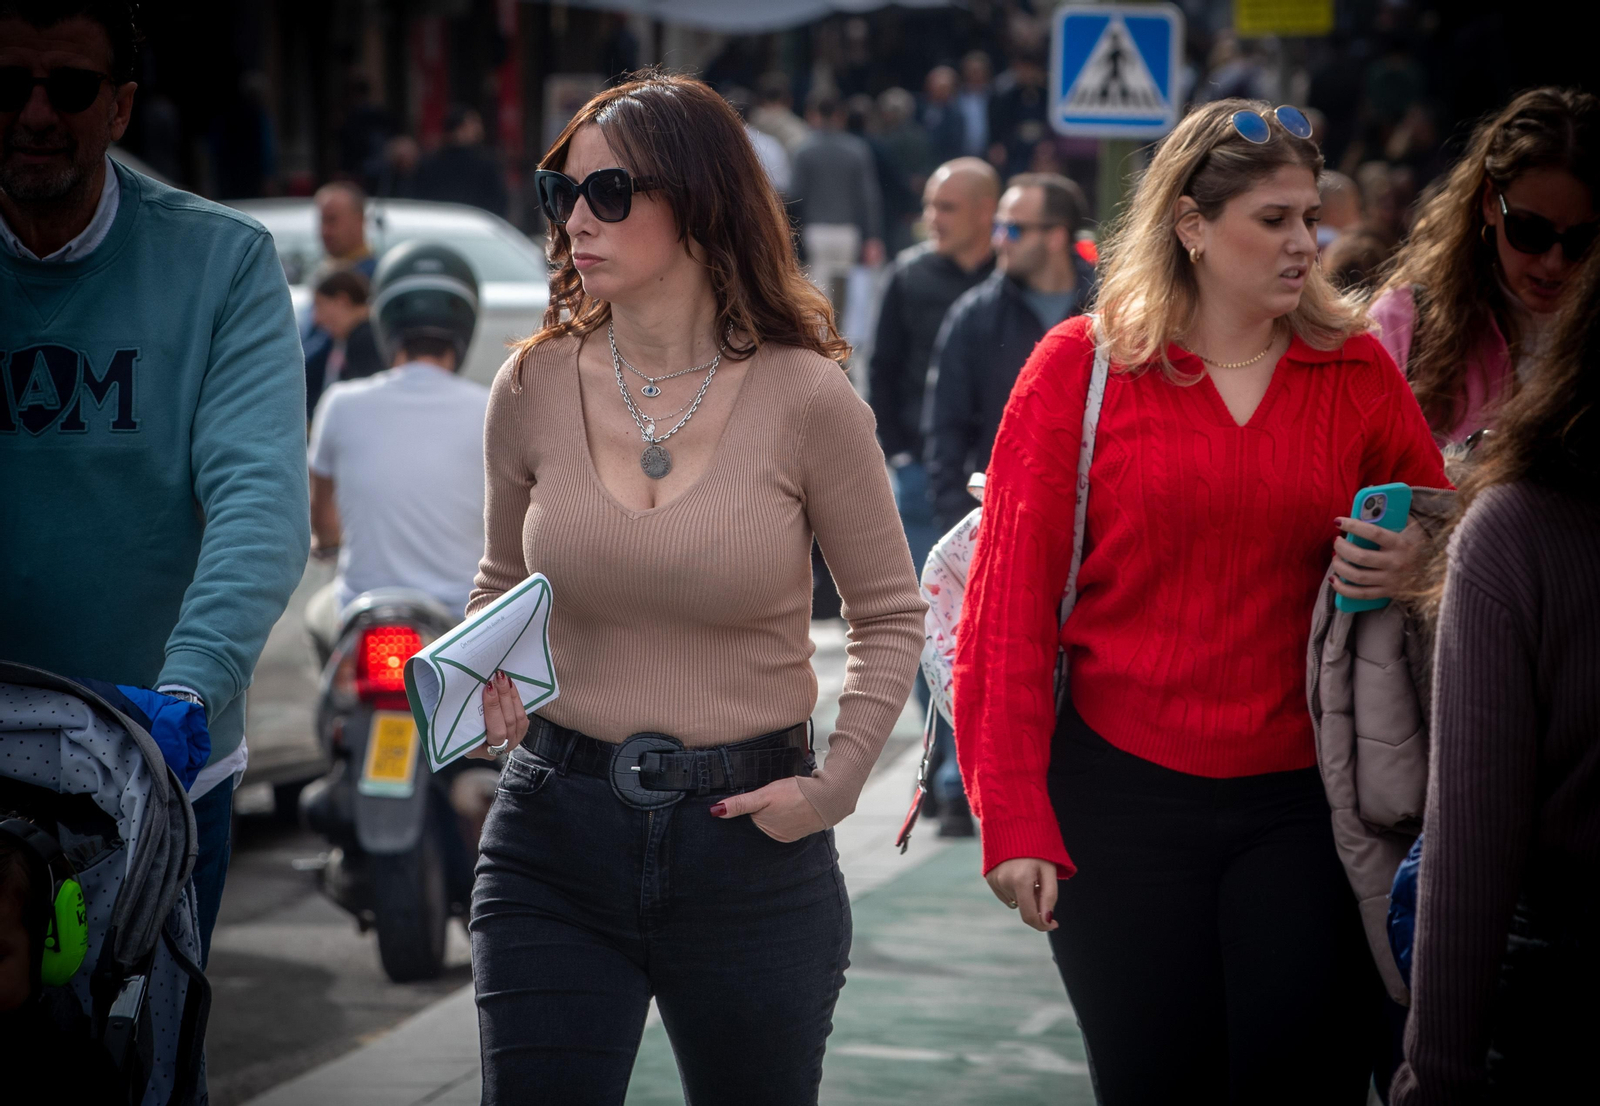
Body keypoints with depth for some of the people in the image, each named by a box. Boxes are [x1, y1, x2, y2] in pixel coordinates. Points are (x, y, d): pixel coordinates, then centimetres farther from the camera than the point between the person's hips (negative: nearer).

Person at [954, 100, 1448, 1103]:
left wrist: (1410, 568, -12)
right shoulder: (1081, 365, -2)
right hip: (1122, 795, -1)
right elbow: (1010, 602, -2)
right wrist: (1013, 820, -7)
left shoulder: (1358, 371, 5)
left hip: (1301, 802, 1)